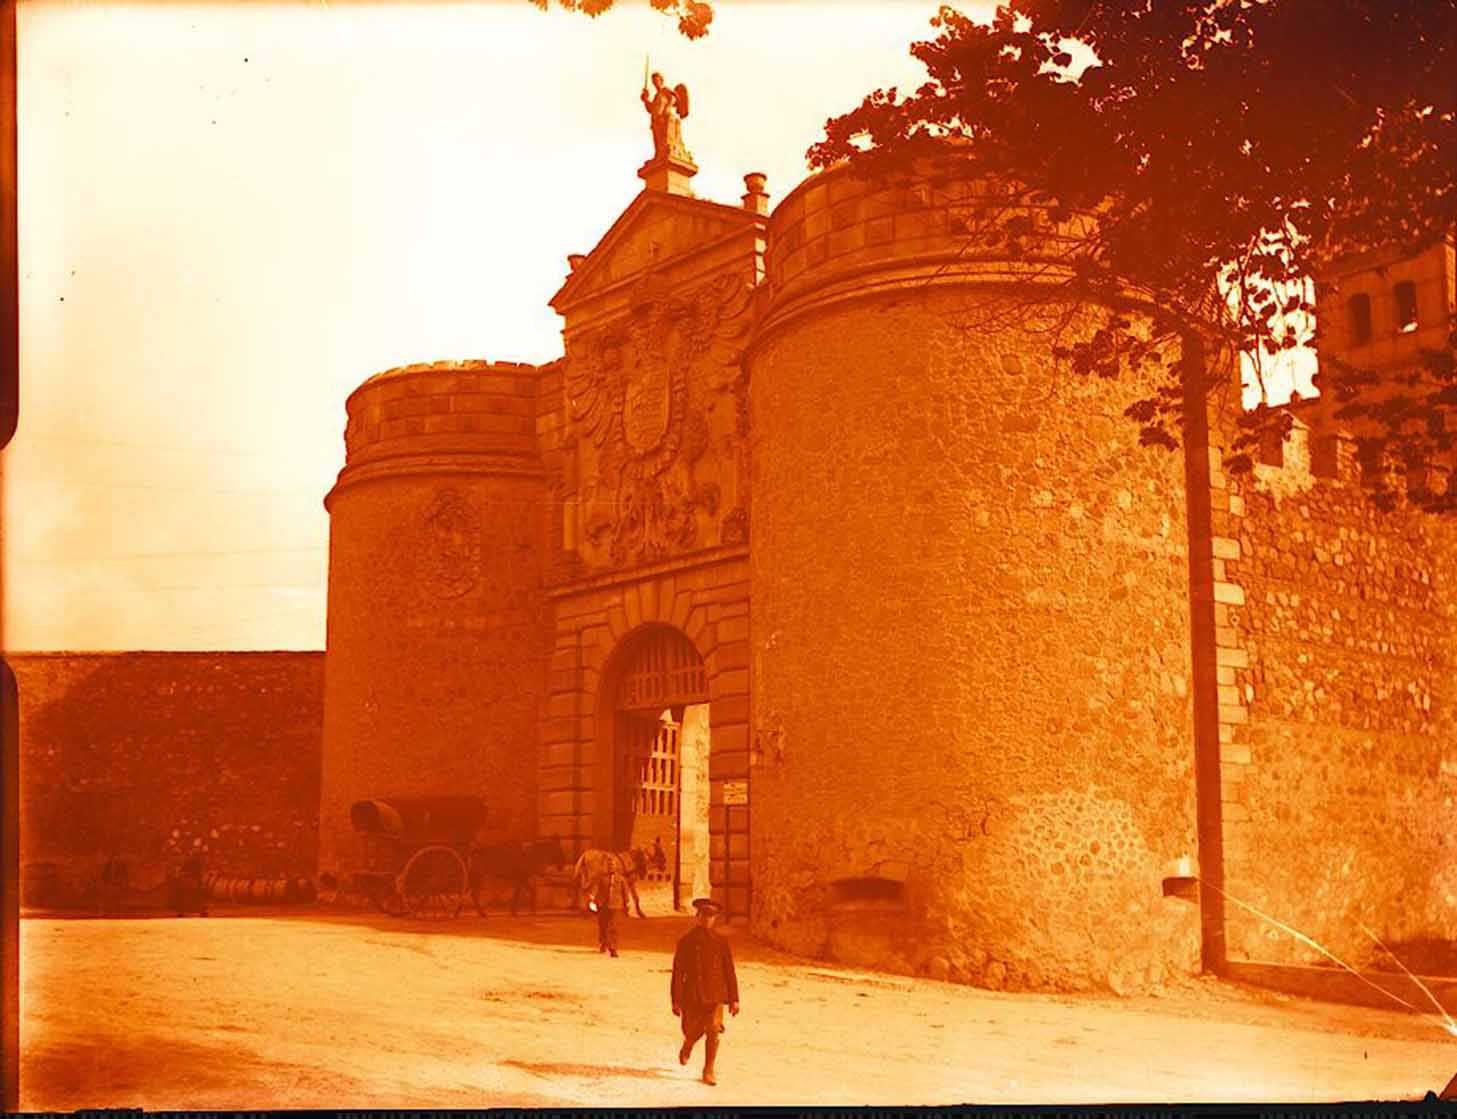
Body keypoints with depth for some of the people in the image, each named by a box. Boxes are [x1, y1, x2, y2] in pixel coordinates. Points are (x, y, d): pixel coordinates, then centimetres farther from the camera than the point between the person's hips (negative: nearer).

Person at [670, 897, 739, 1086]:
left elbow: (729, 970, 6)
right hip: (692, 994, 0)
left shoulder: (721, 940, 3)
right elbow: (678, 972, 0)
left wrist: (734, 999, 4)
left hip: (715, 995, 0)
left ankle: (708, 1071, 4)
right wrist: (676, 1000, -2)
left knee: (713, 1031, -9)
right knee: (694, 1031, 8)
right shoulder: (687, 940, -1)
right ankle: (687, 1048, 44)